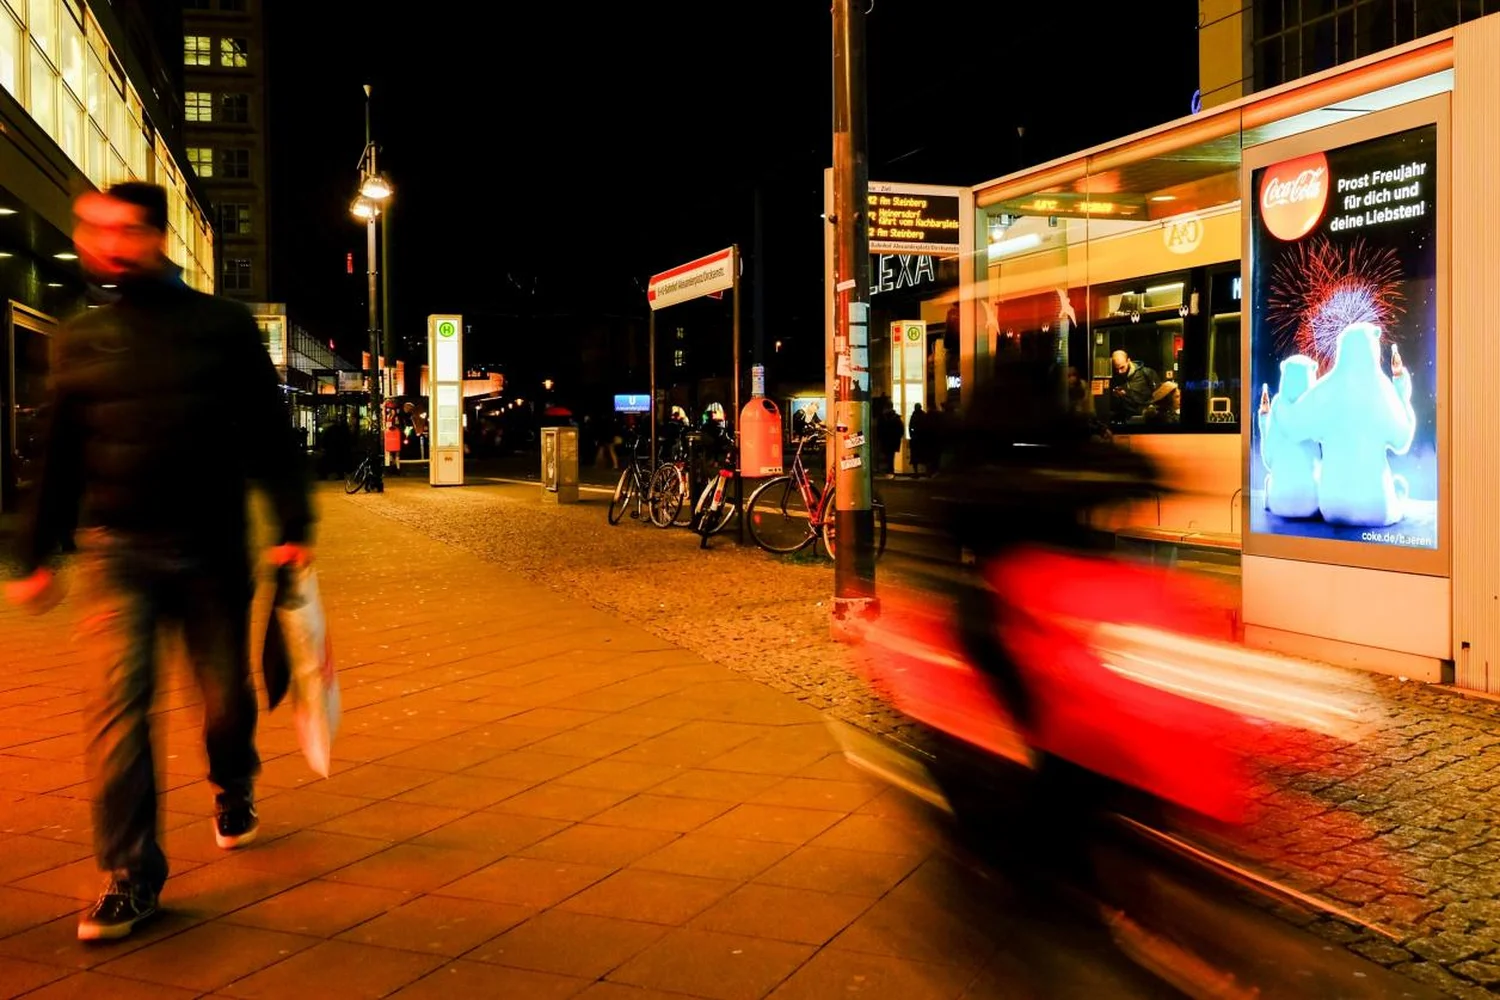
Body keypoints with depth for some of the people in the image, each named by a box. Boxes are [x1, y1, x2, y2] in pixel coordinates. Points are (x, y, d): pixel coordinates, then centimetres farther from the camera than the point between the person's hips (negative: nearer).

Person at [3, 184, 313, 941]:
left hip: (212, 551, -1)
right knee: (119, 705, -9)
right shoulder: (81, 339, 8)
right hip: (116, 551, 1)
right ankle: (130, 876, 1)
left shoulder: (223, 327, 1)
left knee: (225, 695, 11)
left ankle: (233, 788, 43)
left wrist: (293, 527, -7)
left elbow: (269, 437, 1)